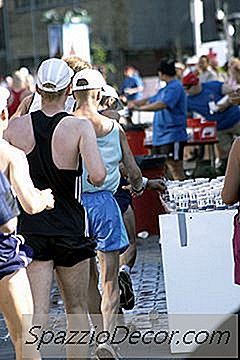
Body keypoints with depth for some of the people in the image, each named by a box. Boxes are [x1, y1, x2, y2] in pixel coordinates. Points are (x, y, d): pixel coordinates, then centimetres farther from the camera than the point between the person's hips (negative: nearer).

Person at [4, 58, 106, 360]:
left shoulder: (16, 126, -3)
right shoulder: (80, 127, -11)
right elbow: (97, 177, -22)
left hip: (29, 228, 1)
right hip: (69, 228, -1)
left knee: (36, 313, -2)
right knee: (77, 309, 16)